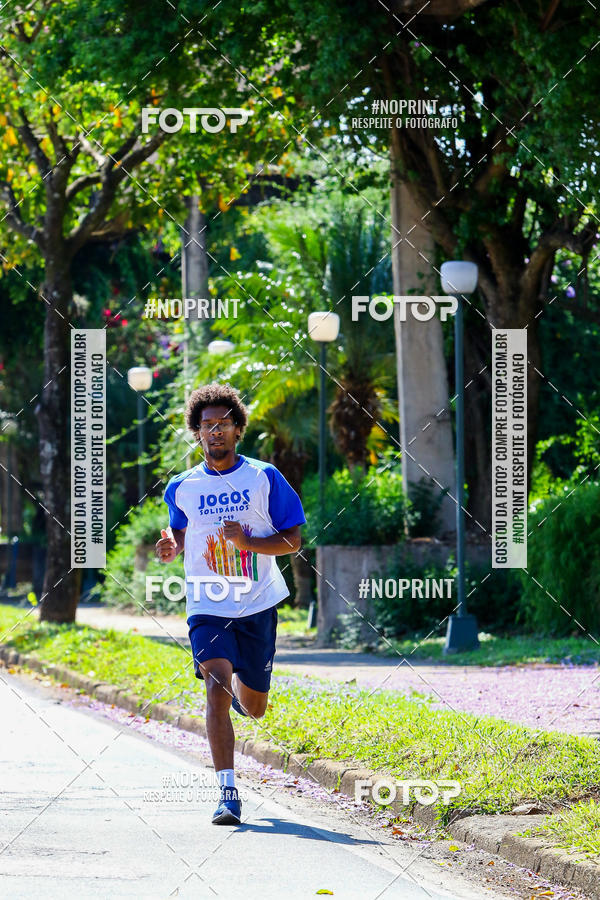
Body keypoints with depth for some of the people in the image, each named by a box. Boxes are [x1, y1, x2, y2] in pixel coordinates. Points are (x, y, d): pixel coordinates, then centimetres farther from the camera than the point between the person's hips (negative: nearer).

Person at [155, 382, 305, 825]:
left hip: (258, 606, 1)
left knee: (253, 708, 11)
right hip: (207, 607, 0)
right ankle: (228, 793, -21)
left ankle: (242, 687, 50)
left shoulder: (264, 478, -2)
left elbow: (293, 540, -1)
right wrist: (171, 546, -2)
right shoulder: (182, 487, 3)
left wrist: (247, 542, -18)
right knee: (217, 689, -21)